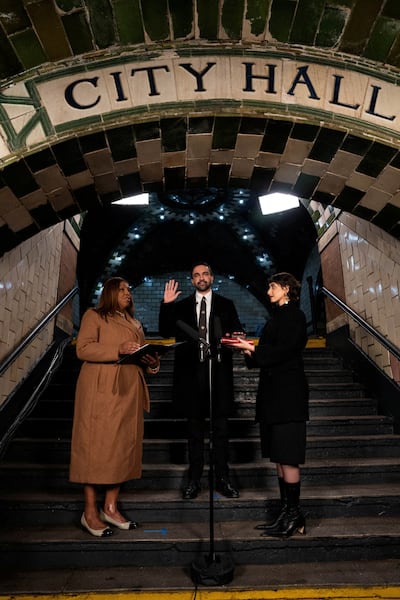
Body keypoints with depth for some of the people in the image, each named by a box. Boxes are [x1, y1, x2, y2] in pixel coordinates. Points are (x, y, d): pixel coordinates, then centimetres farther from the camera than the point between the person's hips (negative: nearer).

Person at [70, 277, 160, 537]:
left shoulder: (135, 324, 23)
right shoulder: (94, 316, 3)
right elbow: (83, 349, -10)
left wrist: (152, 362, 0)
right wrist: (118, 349, -20)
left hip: (129, 391, 7)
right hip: (101, 391, -6)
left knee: (124, 446, 6)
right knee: (97, 446, -4)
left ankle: (111, 507, 17)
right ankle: (90, 511, 7)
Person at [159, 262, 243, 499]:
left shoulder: (226, 305, 9)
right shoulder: (181, 306, 10)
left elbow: (236, 333, 2)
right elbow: (166, 332, 2)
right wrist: (166, 305, -7)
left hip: (218, 371, 0)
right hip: (192, 372, 1)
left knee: (221, 426, 6)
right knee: (195, 427, 9)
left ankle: (222, 478, 18)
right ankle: (195, 479, 19)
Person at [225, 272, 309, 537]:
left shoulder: (294, 315, -7)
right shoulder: (278, 317, 19)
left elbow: (284, 351, -17)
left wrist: (252, 348, -13)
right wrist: (248, 348, 3)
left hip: (288, 393, -9)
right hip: (273, 393, 9)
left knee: (287, 456, -4)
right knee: (279, 456, 11)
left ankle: (294, 516, 8)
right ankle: (288, 514, 20)